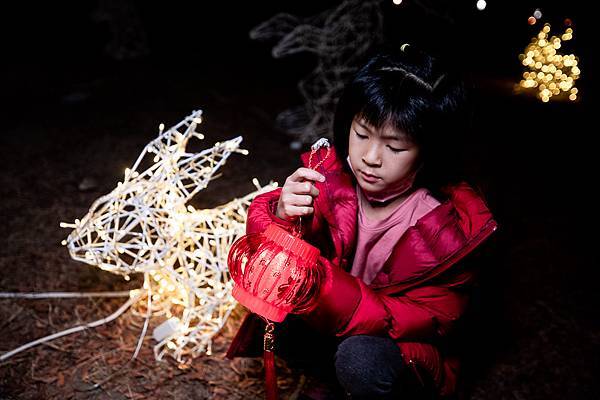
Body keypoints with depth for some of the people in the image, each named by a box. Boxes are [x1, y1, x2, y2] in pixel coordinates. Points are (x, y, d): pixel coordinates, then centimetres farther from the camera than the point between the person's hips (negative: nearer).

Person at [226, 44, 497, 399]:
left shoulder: (453, 225, -22)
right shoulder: (330, 171, -16)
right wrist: (281, 214, -36)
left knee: (362, 360, -33)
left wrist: (318, 278, -39)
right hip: (325, 321, 4)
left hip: (403, 348, -4)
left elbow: (422, 322, -25)